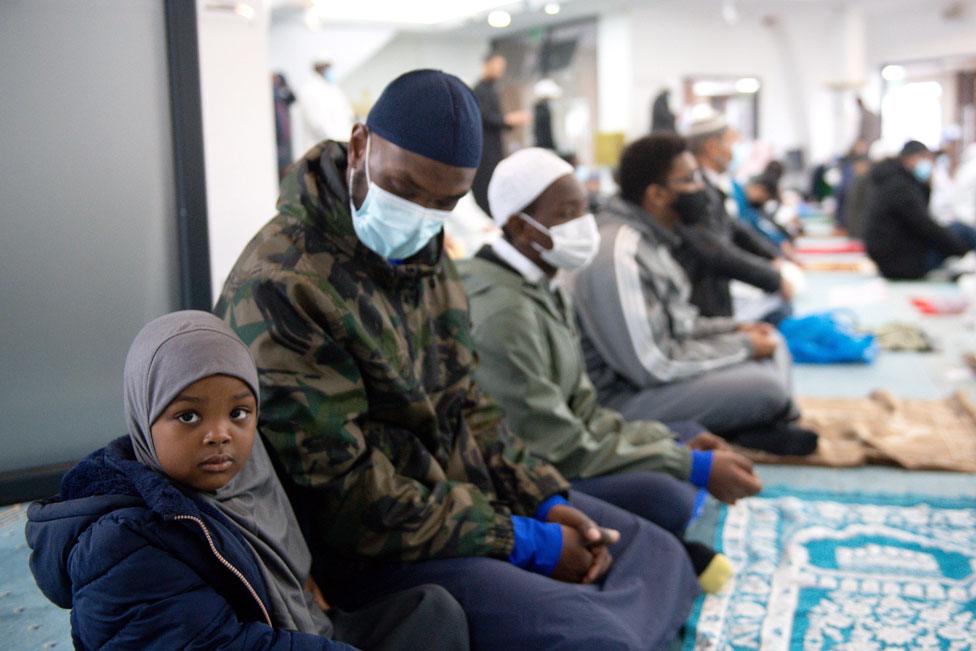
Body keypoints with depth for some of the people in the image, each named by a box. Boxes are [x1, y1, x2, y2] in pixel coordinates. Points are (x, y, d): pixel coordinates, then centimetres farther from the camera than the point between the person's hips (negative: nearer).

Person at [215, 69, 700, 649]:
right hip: (377, 553, -8)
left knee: (662, 557, 11)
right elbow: (347, 497, -24)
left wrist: (547, 499, -1)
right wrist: (524, 544, -19)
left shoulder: (424, 254, 5)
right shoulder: (279, 288, -24)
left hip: (474, 493, 9)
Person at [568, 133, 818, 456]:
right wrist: (743, 345, -15)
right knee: (765, 387, -23)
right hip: (627, 394, -10)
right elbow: (652, 367, -25)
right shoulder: (618, 255, -25)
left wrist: (736, 329, 2)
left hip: (651, 365, 10)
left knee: (771, 342, 11)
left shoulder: (648, 236, 6)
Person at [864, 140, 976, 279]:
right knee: (961, 230, -9)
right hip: (906, 265, -10)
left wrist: (925, 185, 9)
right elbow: (927, 228, -20)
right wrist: (963, 250, -13)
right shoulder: (900, 187, -18)